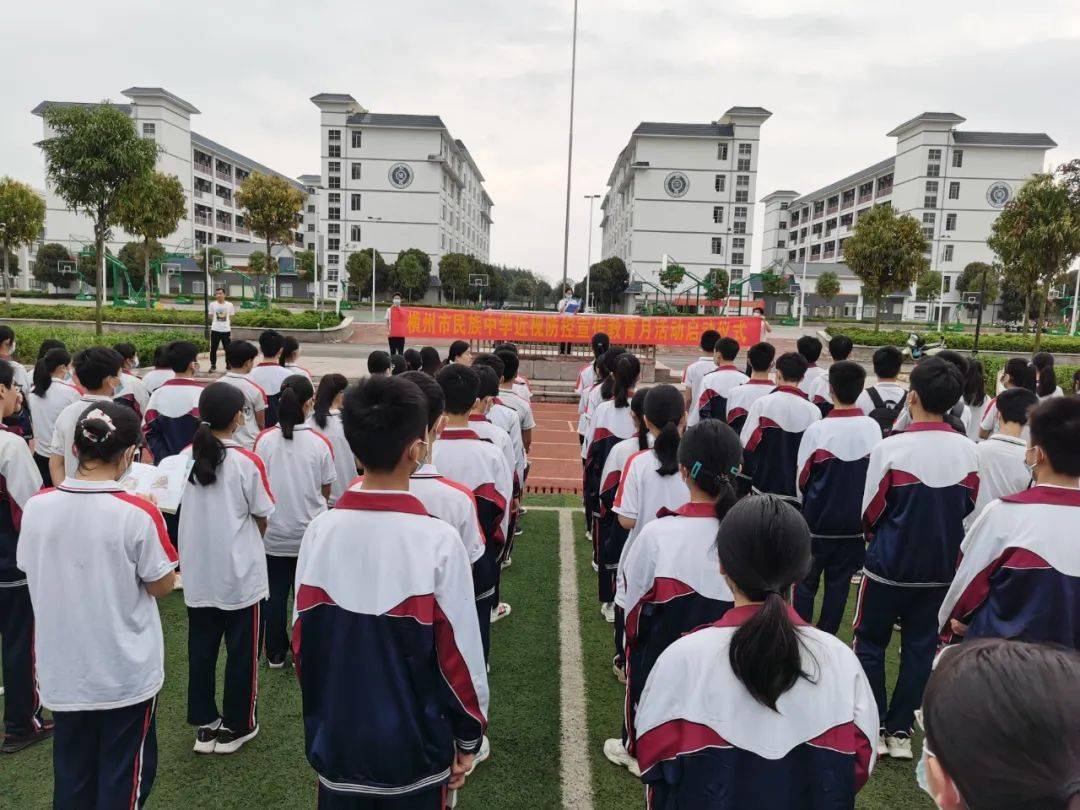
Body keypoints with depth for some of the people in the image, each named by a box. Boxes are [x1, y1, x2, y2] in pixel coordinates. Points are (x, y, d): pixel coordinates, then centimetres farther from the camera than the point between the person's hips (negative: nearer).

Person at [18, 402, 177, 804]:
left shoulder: (37, 506, -9)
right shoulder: (138, 514, -22)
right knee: (124, 777, 15)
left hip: (62, 670, 4)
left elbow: (30, 569, 7)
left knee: (72, 775, 22)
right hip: (126, 671, -4)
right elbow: (162, 586, -10)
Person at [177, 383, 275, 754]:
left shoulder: (186, 456, -3)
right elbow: (261, 519, -7)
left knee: (201, 648, 16)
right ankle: (236, 726, 22)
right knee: (241, 650, 11)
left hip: (198, 572, 5)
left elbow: (184, 511, 7)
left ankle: (204, 725, 27)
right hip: (240, 573, -4)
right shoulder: (247, 462, -16)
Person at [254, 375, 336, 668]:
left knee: (275, 593, 14)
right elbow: (326, 490, -3)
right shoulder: (320, 443, -13)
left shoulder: (264, 440, -9)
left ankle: (275, 654, 26)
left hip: (273, 532, 1)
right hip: (310, 532, -1)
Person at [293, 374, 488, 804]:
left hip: (337, 742, 3)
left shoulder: (320, 531, -12)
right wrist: (468, 737, 1)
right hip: (416, 749, -3)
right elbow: (459, 655, -15)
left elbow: (302, 640, -1)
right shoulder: (438, 540, -22)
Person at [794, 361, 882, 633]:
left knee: (806, 582, 12)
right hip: (856, 521, 3)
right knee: (839, 583, 14)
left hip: (818, 521, -2)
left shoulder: (817, 430, -17)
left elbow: (802, 478, -6)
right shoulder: (873, 428, -9)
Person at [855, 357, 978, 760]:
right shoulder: (969, 450, -6)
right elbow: (968, 507, 6)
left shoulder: (890, 448, -18)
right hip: (941, 568, 4)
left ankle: (874, 729, 18)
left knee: (870, 643, 13)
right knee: (920, 648, 15)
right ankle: (900, 731, 22)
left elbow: (870, 512, -9)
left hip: (888, 564, -3)